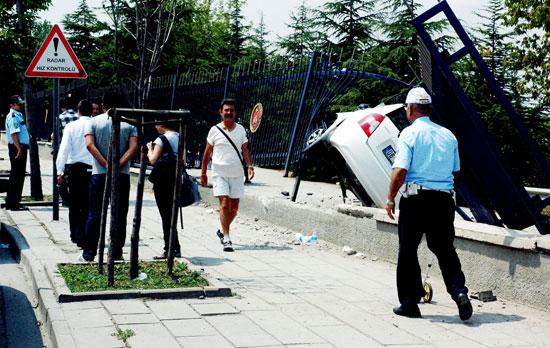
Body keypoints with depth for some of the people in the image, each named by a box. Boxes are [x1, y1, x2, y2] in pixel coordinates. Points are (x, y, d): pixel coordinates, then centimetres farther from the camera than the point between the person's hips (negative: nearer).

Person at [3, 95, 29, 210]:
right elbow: (14, 134, -23)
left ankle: (10, 202, 22)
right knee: (17, 176, -7)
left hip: (21, 147, 11)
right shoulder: (13, 116, -14)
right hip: (17, 148, -11)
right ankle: (14, 203, -3)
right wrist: (19, 149, -27)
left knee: (19, 175, 15)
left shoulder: (18, 115, 18)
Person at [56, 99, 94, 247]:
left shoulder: (71, 127, -2)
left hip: (72, 168, 2)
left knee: (74, 203, 15)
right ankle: (82, 237, -1)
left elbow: (64, 149, -5)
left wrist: (60, 171, -2)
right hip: (90, 168, -2)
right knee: (87, 205, 3)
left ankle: (75, 235, 25)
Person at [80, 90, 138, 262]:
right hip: (122, 175, 0)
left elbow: (90, 145, -11)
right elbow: (133, 148, -9)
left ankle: (88, 254, 10)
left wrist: (106, 164, -13)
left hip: (99, 174, 0)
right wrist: (118, 165, -12)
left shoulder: (94, 122, 3)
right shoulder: (129, 123, 4)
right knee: (120, 215, 7)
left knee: (94, 215, 7)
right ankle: (116, 254, 9)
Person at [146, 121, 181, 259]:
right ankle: (175, 249, 17)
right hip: (177, 180, 7)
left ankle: (170, 249, -1)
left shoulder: (161, 140, -11)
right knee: (171, 215, 15)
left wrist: (150, 148, 3)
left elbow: (153, 160, -14)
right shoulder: (180, 138, 9)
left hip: (163, 181, -7)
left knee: (166, 215, -1)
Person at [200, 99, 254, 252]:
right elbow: (207, 153, 7)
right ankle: (226, 239, -11)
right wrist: (203, 173, 7)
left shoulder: (240, 129, 7)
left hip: (237, 174, 3)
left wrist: (249, 166, -6)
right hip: (220, 173, -3)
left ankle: (222, 231, 30)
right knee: (224, 204, -13)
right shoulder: (214, 130, 1)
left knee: (234, 207, 6)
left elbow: (245, 150, 9)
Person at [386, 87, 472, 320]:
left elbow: (400, 171, -14)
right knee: (445, 249, 12)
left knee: (408, 251, 7)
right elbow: (456, 172, 15)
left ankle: (409, 303, 13)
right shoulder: (448, 135, 10)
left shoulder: (409, 133, -7)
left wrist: (390, 198, -4)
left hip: (415, 198, -4)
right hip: (445, 198, 5)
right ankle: (459, 291, -7)